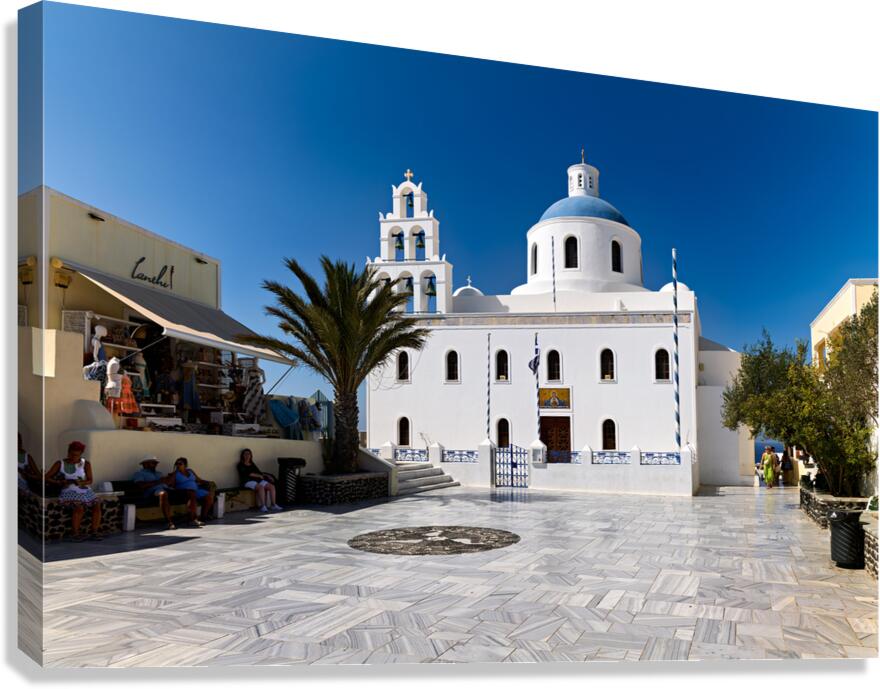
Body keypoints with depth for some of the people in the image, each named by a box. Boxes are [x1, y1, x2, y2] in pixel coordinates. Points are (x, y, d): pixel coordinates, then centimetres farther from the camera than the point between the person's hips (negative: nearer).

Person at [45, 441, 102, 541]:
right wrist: (59, 482, -16)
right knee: (79, 507, -31)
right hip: (69, 492, -3)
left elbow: (90, 480, 3)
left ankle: (95, 532, -17)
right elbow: (46, 478, 0)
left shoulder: (86, 463, 5)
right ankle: (75, 533, -18)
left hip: (85, 491, 3)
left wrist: (81, 482, -19)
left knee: (97, 504, -22)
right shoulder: (60, 464, 3)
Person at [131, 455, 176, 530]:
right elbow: (142, 486, -3)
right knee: (163, 493, -43)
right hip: (153, 491, -6)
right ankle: (169, 522, -45)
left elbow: (170, 483, 21)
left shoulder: (158, 473, 36)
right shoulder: (139, 473, 18)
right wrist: (157, 482, -6)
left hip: (166, 489, 6)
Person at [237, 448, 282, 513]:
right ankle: (262, 506, -34)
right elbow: (247, 473, -10)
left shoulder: (252, 464, 23)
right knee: (261, 487, -36)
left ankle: (273, 505, -18)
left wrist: (267, 476, 1)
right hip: (248, 481, -7)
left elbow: (259, 473, 17)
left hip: (257, 480, 7)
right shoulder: (241, 465, 3)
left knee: (271, 486, -16)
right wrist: (258, 475, -10)